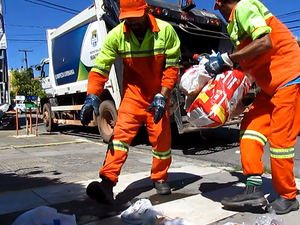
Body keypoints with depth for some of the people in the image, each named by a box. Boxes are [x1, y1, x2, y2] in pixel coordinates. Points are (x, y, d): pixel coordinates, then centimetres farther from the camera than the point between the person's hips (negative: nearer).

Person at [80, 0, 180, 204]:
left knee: (162, 137, 5)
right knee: (122, 131, -14)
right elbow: (100, 67, -16)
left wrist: (162, 96, -22)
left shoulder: (166, 30, -18)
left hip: (159, 94, 0)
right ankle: (108, 182, -16)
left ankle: (160, 178, 26)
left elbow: (172, 67, -14)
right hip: (133, 93, 0)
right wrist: (92, 96, -29)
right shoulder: (116, 35, -15)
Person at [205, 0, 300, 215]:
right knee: (252, 125, 1)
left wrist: (227, 59, -21)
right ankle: (253, 189, 1)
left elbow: (265, 42, -25)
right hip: (272, 84, 9)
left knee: (280, 137, -6)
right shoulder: (238, 18, 15)